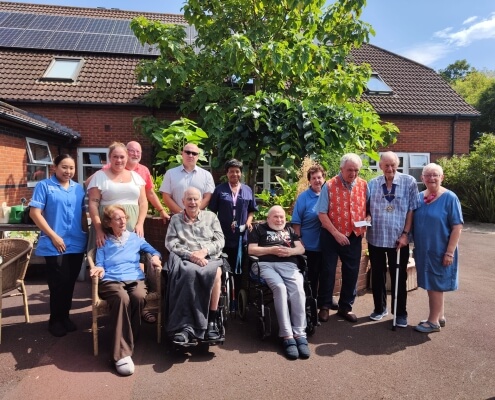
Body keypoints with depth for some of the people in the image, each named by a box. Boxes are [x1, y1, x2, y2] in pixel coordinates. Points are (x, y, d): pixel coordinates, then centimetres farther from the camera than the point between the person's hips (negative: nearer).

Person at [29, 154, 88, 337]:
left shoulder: (79, 189, 10)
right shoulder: (44, 186, -4)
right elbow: (35, 213, -9)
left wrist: (86, 235, 9)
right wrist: (53, 236, -14)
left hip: (77, 244, 4)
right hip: (55, 245, -4)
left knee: (70, 283, 13)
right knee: (59, 284, 2)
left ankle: (64, 316, 29)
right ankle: (55, 320, 21)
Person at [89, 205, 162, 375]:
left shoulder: (136, 238, 22)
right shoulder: (103, 242, 18)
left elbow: (154, 251, 22)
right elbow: (99, 264, 10)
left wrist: (155, 257, -1)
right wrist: (99, 269, -13)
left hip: (135, 279, 2)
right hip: (111, 281, -1)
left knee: (139, 297, -36)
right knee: (122, 298, -38)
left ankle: (126, 346, -22)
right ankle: (123, 353, -37)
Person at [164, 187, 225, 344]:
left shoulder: (211, 216, 19)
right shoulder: (175, 219, 17)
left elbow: (220, 240, 10)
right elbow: (171, 244, 4)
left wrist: (204, 250, -10)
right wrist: (190, 255, -12)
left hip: (209, 258, 1)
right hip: (184, 258, -1)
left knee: (216, 274, -35)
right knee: (189, 273, -38)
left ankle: (212, 321, -26)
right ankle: (185, 325, -35)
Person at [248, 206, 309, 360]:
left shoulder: (289, 230, 30)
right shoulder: (259, 229, 21)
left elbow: (301, 249, 19)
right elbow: (251, 250, 8)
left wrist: (290, 251, -4)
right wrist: (271, 250, -4)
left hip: (288, 264, 3)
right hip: (265, 264, -3)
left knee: (298, 289, -30)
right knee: (280, 287, -34)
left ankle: (300, 335, -31)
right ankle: (287, 336, -34)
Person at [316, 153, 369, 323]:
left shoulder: (364, 185, 1)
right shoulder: (329, 185, -10)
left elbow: (369, 208, 12)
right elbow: (322, 213, -12)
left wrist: (367, 219, -10)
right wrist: (336, 233, -16)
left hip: (354, 236, 4)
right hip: (331, 235, -3)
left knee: (351, 272, 11)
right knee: (328, 270, 6)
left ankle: (345, 307, 27)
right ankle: (324, 306, 21)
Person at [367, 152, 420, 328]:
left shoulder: (409, 182, -4)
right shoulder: (372, 184, 3)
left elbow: (411, 210, -5)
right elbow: (366, 209, 9)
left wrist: (405, 233, -9)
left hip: (398, 239, -2)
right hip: (375, 238, 3)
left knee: (399, 277, 8)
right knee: (377, 275, 14)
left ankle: (401, 313, 24)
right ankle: (380, 308, 31)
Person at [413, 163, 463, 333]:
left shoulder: (449, 198, -12)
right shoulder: (418, 197, 4)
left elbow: (457, 227, -13)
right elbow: (413, 223, 12)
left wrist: (449, 252, -17)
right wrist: (415, 246, 9)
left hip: (440, 250, -6)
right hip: (423, 250, 6)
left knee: (435, 284, 3)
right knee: (433, 284, 16)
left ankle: (433, 321, 16)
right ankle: (439, 316, 31)